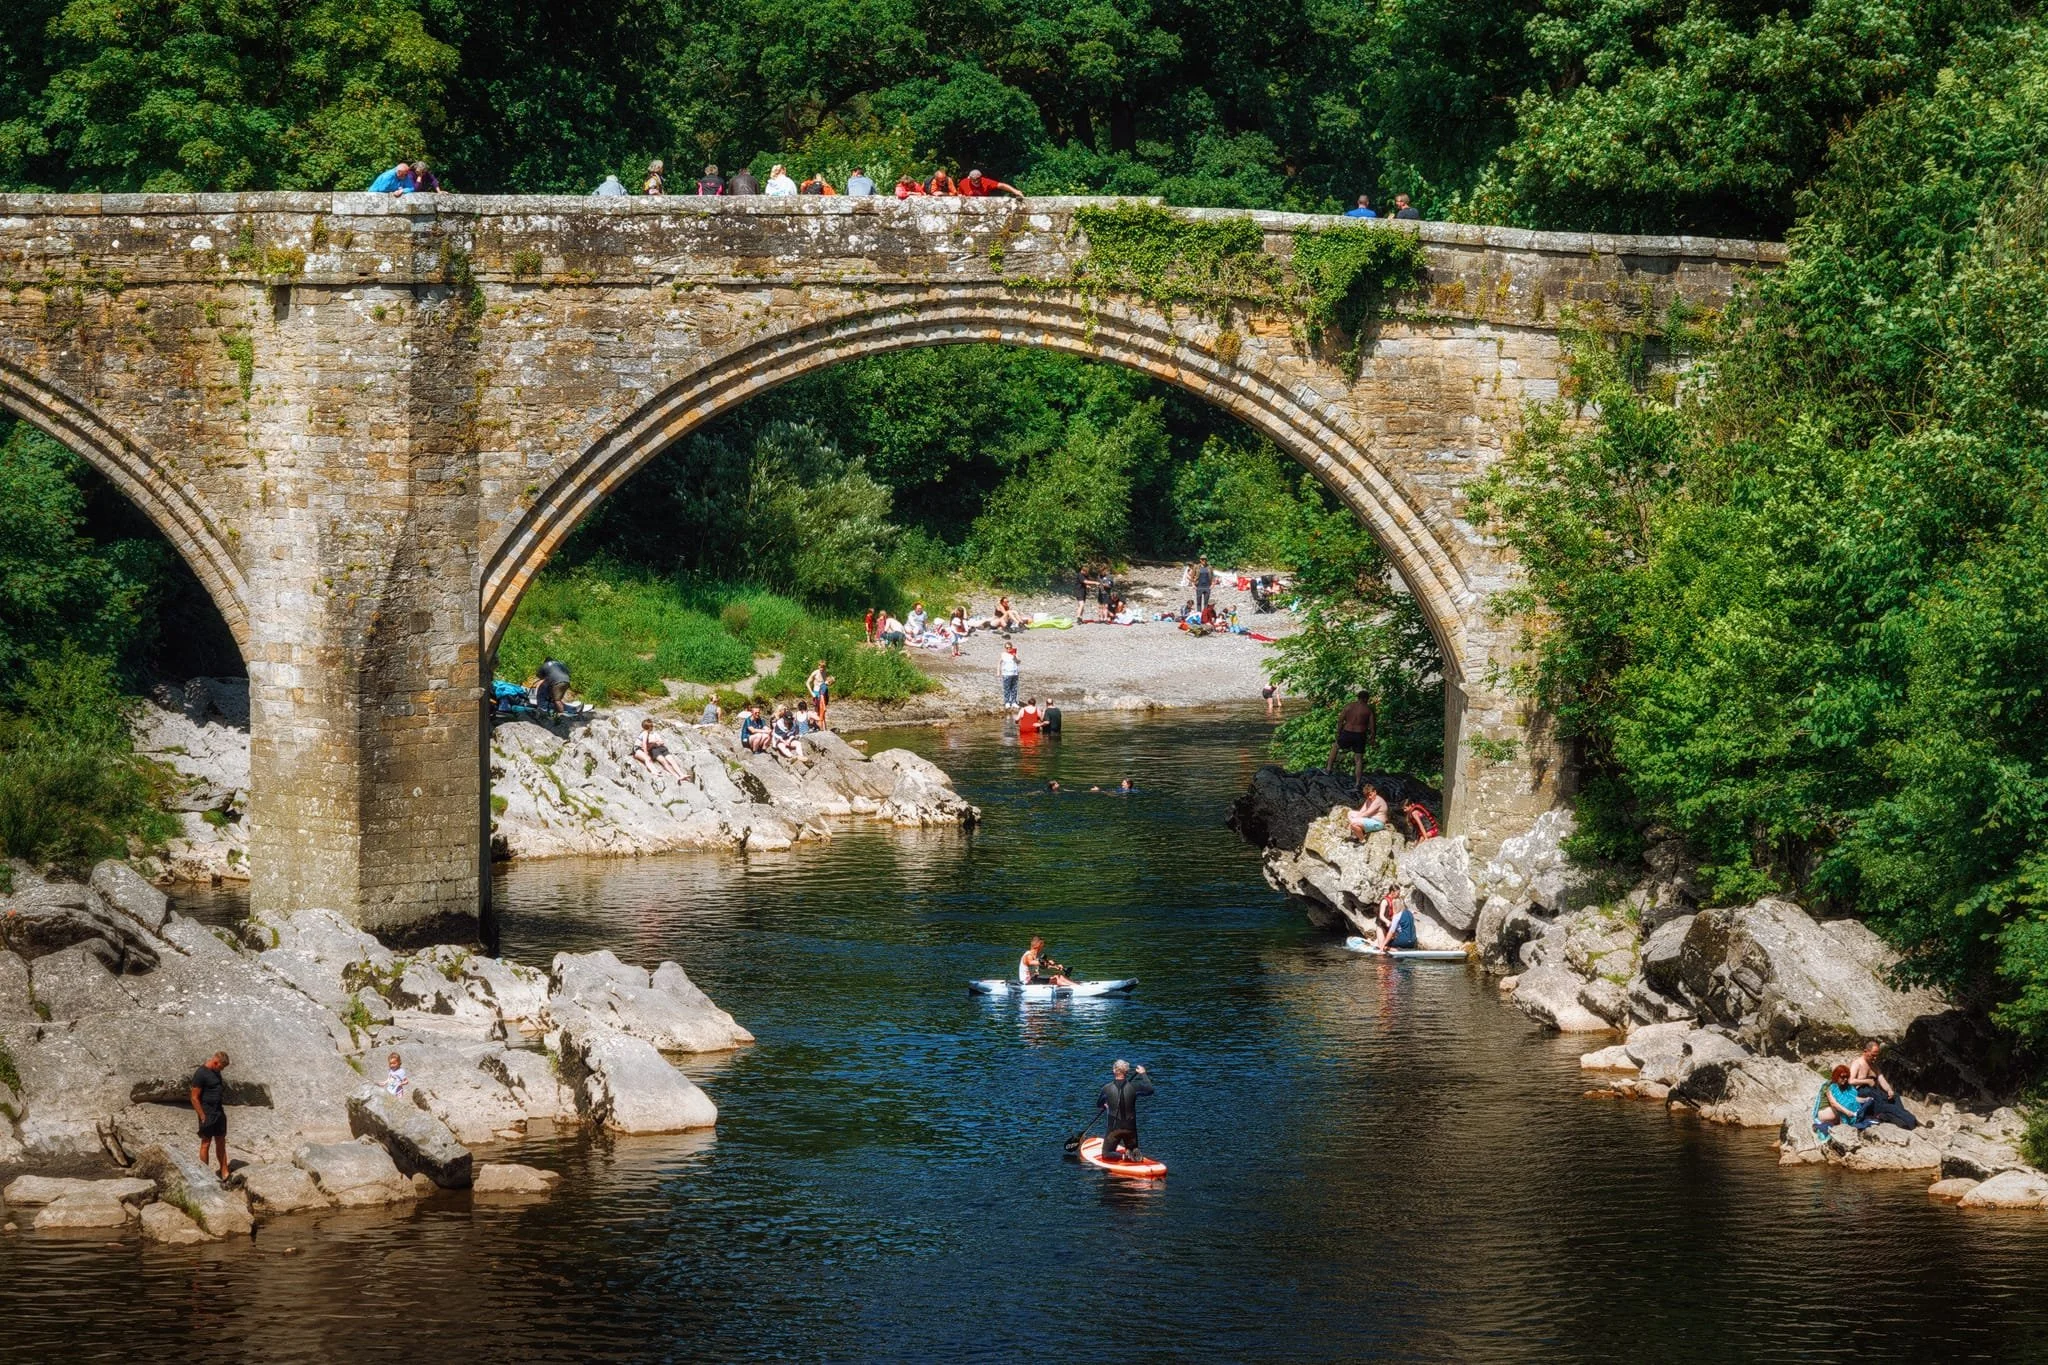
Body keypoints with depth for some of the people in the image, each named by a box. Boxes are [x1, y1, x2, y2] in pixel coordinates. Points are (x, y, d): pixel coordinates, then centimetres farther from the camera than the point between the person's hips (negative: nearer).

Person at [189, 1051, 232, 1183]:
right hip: (207, 1113, -8)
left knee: (221, 1142, 10)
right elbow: (195, 1098, -17)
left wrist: (223, 1090, 7)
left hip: (218, 1112, 8)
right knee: (206, 1143, 1)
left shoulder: (215, 1072, 9)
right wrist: (203, 1117, -17)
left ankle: (224, 1174, 15)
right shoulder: (200, 1074, -17)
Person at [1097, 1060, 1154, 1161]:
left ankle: (1124, 1156, -18)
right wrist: (1143, 1074, 23)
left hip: (1114, 1129, -2)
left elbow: (1098, 1105, 9)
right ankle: (1134, 1154, -11)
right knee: (1133, 1150, 24)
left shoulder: (1107, 1089, -8)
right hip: (1130, 1128, 2)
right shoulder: (1133, 1087, -8)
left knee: (1106, 1154, 9)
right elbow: (1149, 1089, 10)